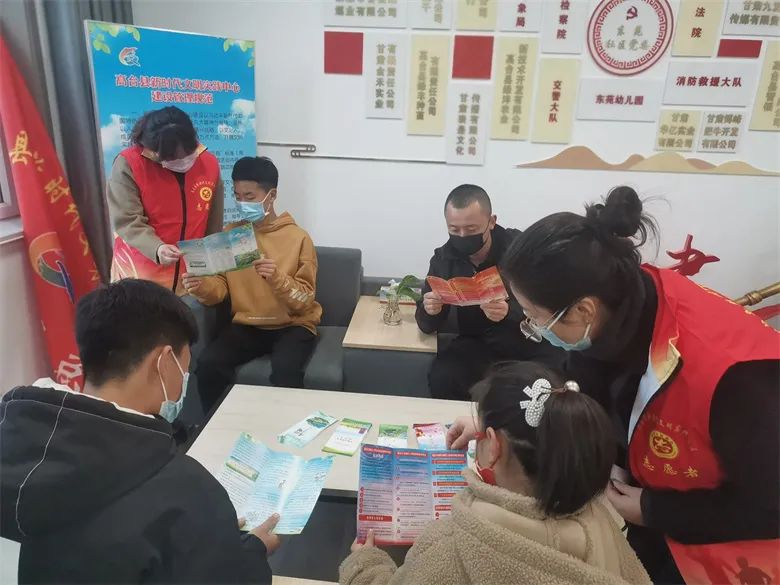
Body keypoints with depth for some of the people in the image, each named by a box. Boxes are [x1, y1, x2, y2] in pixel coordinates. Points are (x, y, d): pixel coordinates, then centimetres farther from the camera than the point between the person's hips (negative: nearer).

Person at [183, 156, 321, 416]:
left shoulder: (298, 238, -7)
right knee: (207, 364, -22)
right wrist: (201, 286, -19)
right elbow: (221, 287, 4)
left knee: (284, 370, -32)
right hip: (246, 325, 4)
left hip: (292, 325, -3)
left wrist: (277, 278, -30)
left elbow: (304, 301, -11)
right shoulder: (231, 234, 5)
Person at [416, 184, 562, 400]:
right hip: (478, 344, 2)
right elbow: (428, 326, -3)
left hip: (531, 343, -2)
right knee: (441, 378, -24)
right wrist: (429, 311, -28)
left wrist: (509, 312, -40)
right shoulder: (444, 257, -6)